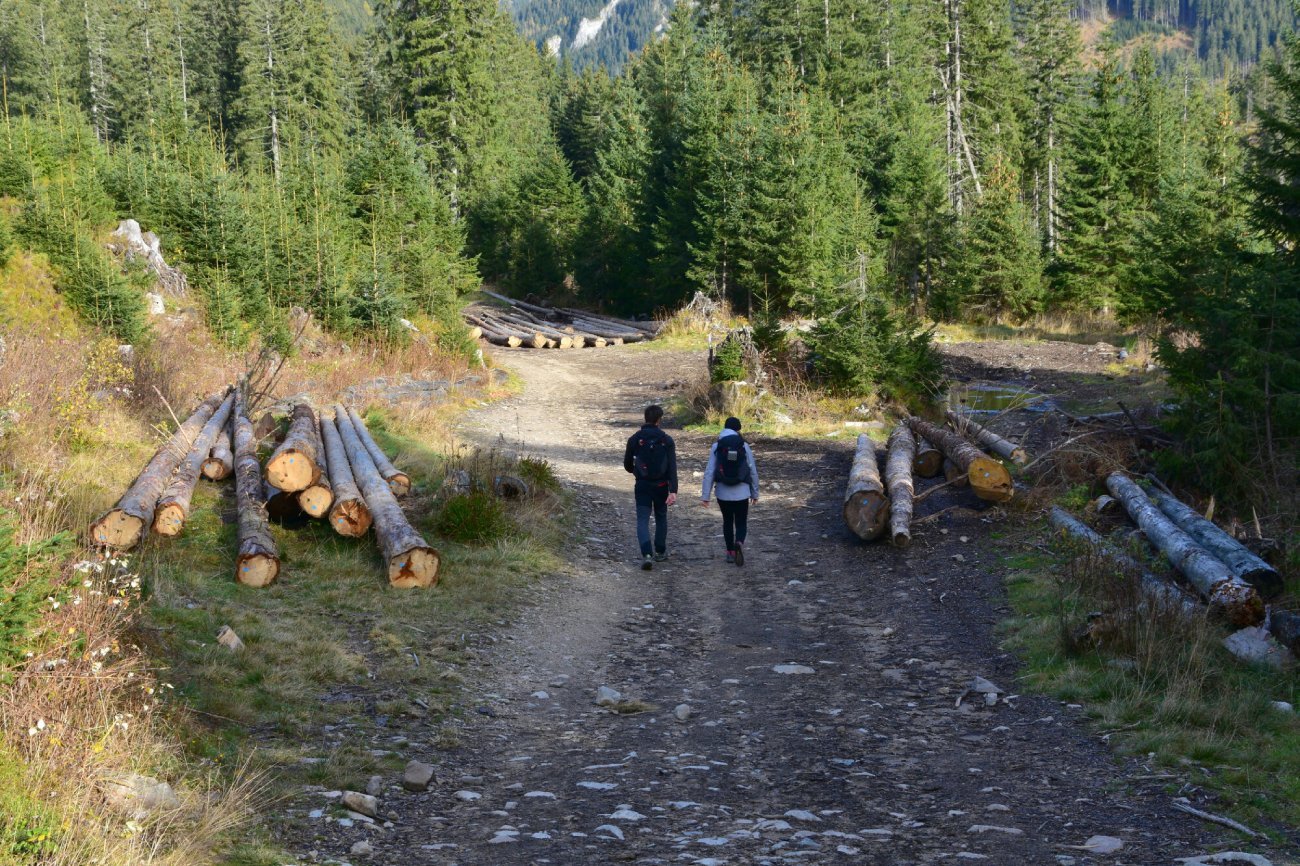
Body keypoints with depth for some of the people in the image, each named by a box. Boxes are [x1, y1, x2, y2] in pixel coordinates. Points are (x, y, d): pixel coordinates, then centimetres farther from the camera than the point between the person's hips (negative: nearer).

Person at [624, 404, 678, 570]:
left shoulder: (635, 439, -4)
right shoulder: (666, 440, -7)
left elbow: (627, 465, 5)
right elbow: (672, 467, -14)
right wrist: (673, 491, -18)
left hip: (642, 486, 0)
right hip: (661, 486, 0)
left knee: (642, 520, -1)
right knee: (661, 518, 19)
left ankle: (647, 554, -18)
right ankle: (660, 552, 28)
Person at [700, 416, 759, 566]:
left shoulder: (716, 447, -3)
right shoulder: (744, 446, -3)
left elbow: (709, 472, -7)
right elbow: (753, 472, 0)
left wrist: (705, 496, -4)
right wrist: (755, 493, 13)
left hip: (723, 493, 1)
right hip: (741, 493, -1)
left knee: (727, 521, 20)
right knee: (741, 523, 8)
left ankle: (730, 553, 24)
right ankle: (739, 543, -21)